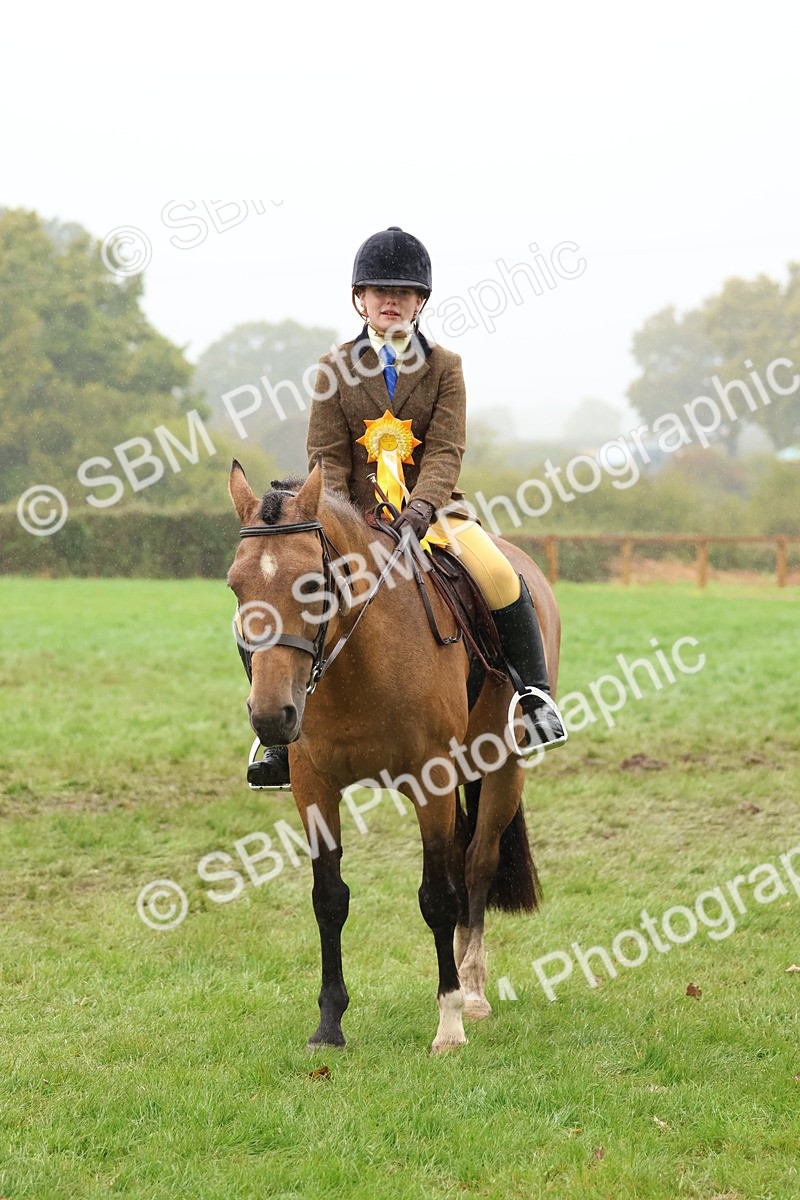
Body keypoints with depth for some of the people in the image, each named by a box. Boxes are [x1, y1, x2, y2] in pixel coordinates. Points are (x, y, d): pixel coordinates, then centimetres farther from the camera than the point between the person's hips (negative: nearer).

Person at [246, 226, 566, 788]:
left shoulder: (444, 367, 5)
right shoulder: (337, 369, 7)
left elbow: (445, 452, -6)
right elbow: (328, 456, 1)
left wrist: (420, 508, -25)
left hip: (432, 509, -1)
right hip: (355, 515, 1)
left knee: (499, 577, -29)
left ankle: (535, 693, -12)